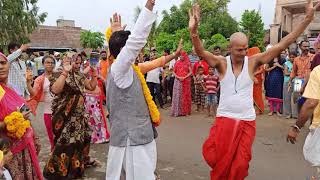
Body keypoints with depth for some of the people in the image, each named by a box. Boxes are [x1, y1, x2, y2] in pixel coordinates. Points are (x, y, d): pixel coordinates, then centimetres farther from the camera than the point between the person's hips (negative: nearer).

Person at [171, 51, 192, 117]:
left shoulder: (188, 63, 4)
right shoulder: (177, 63, 8)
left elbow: (191, 72, -1)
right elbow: (174, 72, 6)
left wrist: (184, 77, -13)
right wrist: (178, 77, -10)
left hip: (186, 81, -1)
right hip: (178, 81, 1)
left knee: (185, 95, 2)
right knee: (177, 95, -3)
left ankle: (185, 111, 8)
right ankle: (177, 111, 0)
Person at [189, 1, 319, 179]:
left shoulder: (253, 62, -5)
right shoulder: (222, 63, -8)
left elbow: (284, 43, -8)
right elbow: (201, 52, -25)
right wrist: (194, 31, -43)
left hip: (247, 121, 2)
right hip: (224, 119, -1)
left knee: (239, 164, 11)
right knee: (217, 158, 0)